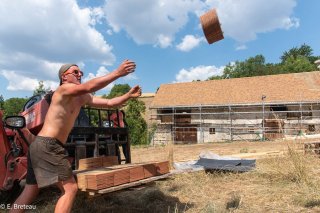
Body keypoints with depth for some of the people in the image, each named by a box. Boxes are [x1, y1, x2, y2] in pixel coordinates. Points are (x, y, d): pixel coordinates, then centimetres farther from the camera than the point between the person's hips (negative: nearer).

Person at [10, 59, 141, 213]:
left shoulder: (82, 98, 15)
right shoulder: (63, 89, -10)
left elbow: (109, 103, 10)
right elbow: (89, 87, -30)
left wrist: (129, 95, -4)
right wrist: (118, 73, -31)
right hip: (47, 145, -10)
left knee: (29, 193, 17)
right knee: (70, 189, -9)